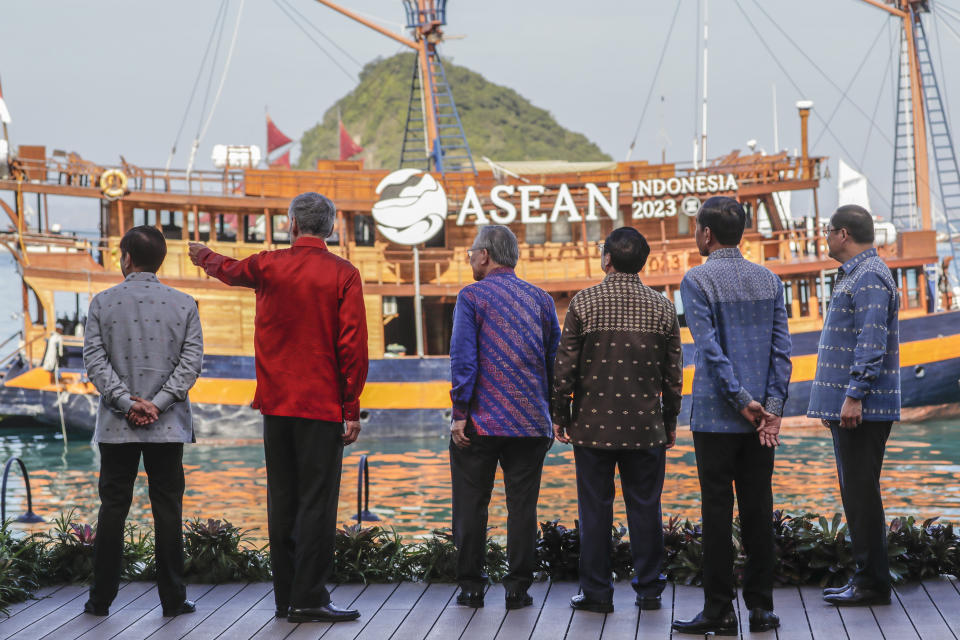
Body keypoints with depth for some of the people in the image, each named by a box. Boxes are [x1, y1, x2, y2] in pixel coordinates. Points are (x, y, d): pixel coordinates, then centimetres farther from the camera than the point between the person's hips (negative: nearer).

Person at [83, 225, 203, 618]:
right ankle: (172, 598, 5)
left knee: (112, 509, 6)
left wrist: (126, 403, -9)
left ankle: (101, 599, 8)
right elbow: (191, 361, -5)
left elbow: (94, 360, -6)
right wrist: (156, 404, -9)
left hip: (116, 425, 0)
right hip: (168, 426, 0)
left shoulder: (102, 303, 0)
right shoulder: (184, 305, 2)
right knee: (168, 510, 4)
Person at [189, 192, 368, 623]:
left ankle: (285, 598, 14)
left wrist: (201, 255, 50)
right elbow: (353, 345, -11)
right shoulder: (344, 275, -6)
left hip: (276, 404, 4)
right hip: (322, 407, -4)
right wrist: (352, 408, -5)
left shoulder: (269, 266, 4)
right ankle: (309, 599, -5)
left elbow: (228, 269, 27)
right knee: (317, 502, -3)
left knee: (281, 502, 10)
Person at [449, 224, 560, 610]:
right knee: (522, 506, 6)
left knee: (471, 505, 6)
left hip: (480, 422, -3)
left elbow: (463, 358, -12)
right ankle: (518, 588, 6)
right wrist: (553, 415, 16)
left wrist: (460, 412, -9)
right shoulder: (541, 299, 9)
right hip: (531, 423, 3)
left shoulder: (472, 296, -4)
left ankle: (471, 587, 8)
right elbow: (555, 360, 10)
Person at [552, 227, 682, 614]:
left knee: (595, 510, 4)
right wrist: (670, 422, 16)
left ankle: (596, 592, 8)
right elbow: (673, 374, 5)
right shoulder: (662, 308, 2)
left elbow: (565, 365, -5)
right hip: (645, 429, 2)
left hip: (593, 426, -2)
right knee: (644, 509, 8)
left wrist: (560, 416, 4)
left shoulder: (584, 303, -5)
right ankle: (648, 590, 12)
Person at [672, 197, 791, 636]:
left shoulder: (698, 280, -7)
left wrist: (741, 400, -12)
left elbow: (710, 347, -14)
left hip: (717, 416, -5)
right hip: (761, 417, 5)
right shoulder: (769, 280, 9)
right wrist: (772, 406, -3)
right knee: (758, 509, 8)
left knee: (717, 512, 0)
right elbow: (782, 348, 2)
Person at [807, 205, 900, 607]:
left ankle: (872, 582, -4)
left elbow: (871, 343, -22)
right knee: (855, 491, 12)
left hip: (862, 407, -11)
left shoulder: (869, 277, -13)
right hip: (847, 406, 11)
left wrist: (854, 396, -25)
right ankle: (867, 577, 17)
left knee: (861, 490, -8)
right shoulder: (853, 275, 20)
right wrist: (832, 402, 24)